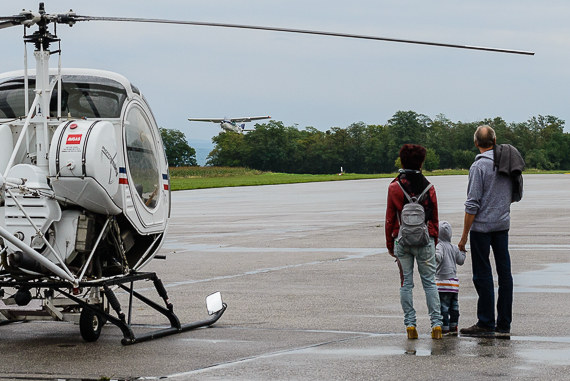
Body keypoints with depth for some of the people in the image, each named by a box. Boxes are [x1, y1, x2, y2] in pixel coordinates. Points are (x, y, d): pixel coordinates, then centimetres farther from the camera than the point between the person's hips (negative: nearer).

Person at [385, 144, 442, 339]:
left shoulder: (394, 187, -4)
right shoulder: (428, 187, 0)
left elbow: (390, 219, -1)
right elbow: (434, 219, 7)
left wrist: (390, 244, 8)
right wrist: (434, 242, 17)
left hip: (402, 241, 0)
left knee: (406, 283, 5)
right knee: (430, 282, 6)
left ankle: (410, 324, 2)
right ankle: (436, 323, -1)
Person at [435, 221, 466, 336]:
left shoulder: (439, 246, -9)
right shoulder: (454, 248, 10)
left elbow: (438, 257, -26)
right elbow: (460, 261, 19)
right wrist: (462, 251, 33)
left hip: (443, 281, -7)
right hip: (454, 280, 7)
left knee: (443, 306, -4)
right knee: (454, 306, 12)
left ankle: (445, 327, -4)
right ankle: (453, 327, 17)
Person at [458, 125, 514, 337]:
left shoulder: (479, 166, -13)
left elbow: (473, 204, -15)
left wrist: (464, 236, -11)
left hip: (482, 226, -6)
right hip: (503, 224, 6)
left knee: (483, 274, -1)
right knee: (504, 272, 7)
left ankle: (486, 324, 1)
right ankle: (504, 324, 10)